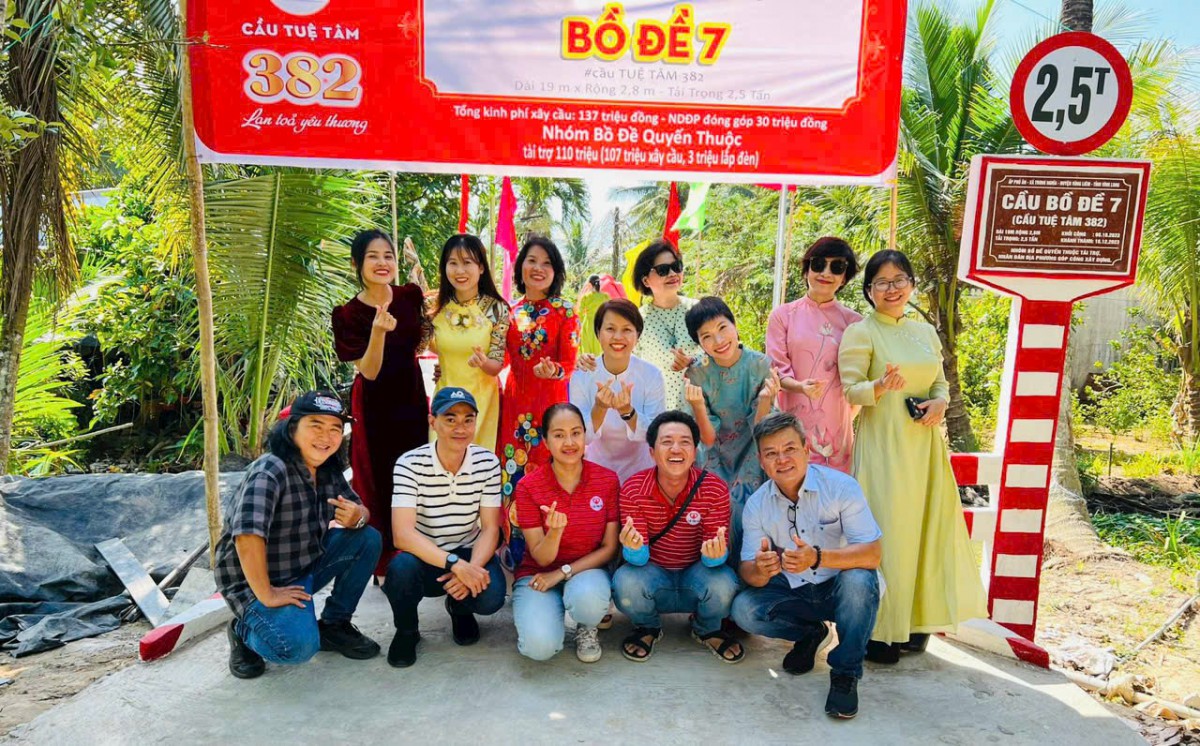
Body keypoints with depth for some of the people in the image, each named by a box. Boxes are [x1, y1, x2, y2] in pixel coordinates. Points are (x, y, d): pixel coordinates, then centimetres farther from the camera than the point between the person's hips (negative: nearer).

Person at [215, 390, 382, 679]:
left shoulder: (329, 470, -2)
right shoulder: (270, 471, -26)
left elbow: (361, 509, 6)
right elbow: (247, 536, -38)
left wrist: (358, 517, -19)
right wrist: (266, 596, -31)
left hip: (307, 565, 8)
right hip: (255, 579, -7)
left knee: (368, 539, -8)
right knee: (299, 645, -30)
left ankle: (334, 624, 9)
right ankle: (244, 630, 5)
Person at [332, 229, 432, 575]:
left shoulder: (410, 295, -4)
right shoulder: (348, 314, -13)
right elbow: (369, 371, -18)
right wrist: (378, 331, -34)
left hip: (411, 397, 4)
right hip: (376, 406, -4)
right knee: (380, 479, 5)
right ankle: (384, 561, 23)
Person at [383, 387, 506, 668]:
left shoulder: (488, 463, -8)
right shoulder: (410, 464, -16)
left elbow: (490, 528, -7)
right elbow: (403, 534, -25)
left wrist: (472, 568, -26)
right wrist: (455, 564, -36)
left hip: (470, 554, 2)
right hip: (424, 557, -1)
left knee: (491, 596, -28)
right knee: (402, 566, -35)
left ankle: (459, 609, 13)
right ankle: (406, 631, 1)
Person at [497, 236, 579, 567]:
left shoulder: (564, 311, -2)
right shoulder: (512, 313, 10)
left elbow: (570, 363, -5)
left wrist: (554, 372, -25)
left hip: (550, 401, -4)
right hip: (515, 401, 4)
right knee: (513, 470, 7)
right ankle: (515, 549, 21)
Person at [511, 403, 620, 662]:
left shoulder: (608, 480, -8)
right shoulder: (528, 487, -11)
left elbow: (610, 548, -5)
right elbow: (541, 558, -11)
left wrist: (563, 572, -16)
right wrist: (554, 532, -33)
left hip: (587, 569, 1)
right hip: (538, 573, 0)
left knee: (588, 599, -37)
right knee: (541, 646, -28)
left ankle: (587, 628, 1)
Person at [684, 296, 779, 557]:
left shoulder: (761, 366, -14)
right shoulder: (697, 376, -10)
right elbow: (708, 439, -12)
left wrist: (766, 398, -32)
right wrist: (697, 406, -31)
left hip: (751, 461, -1)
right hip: (717, 463, 1)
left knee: (742, 515, -13)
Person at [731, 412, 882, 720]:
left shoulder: (841, 486, -18)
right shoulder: (756, 504, -8)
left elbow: (872, 555, -26)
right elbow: (749, 572, -9)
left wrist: (817, 558, -43)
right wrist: (760, 570, -36)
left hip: (839, 589, -3)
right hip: (792, 592, 3)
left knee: (858, 579, -35)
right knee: (743, 608, -22)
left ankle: (845, 673, -13)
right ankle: (811, 634, 8)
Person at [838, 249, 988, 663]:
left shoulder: (925, 332, 14)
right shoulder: (860, 333, -4)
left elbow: (940, 381, 18)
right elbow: (850, 389, -10)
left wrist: (940, 402, -4)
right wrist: (881, 387, -30)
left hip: (925, 443, 6)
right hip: (883, 445, -6)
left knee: (924, 527, 9)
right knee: (884, 531, -5)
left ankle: (912, 621, 24)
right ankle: (875, 629, 6)